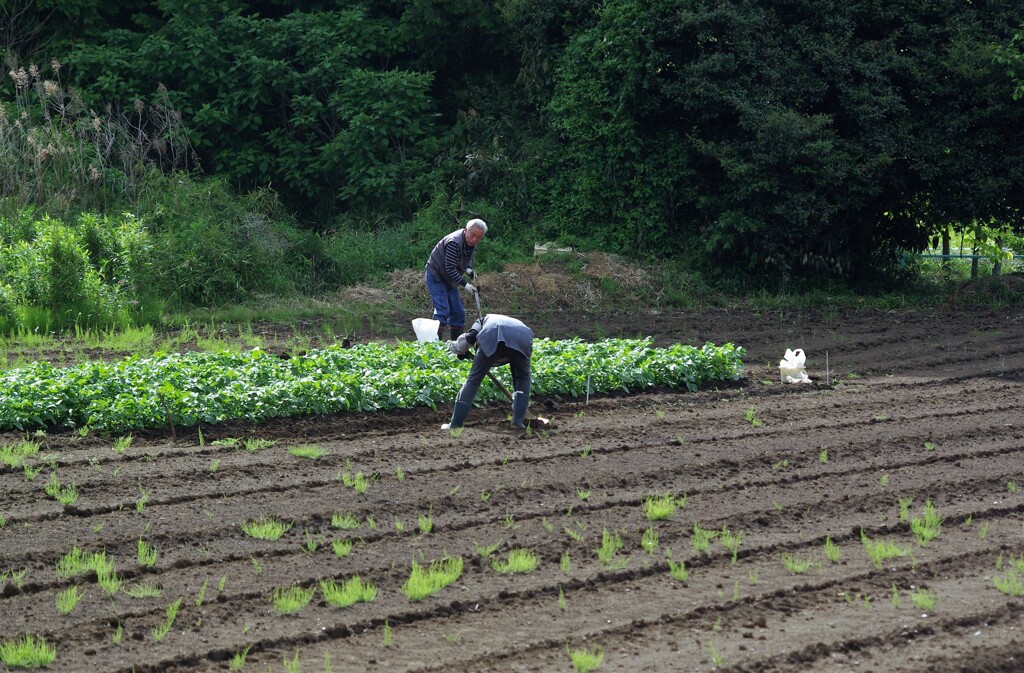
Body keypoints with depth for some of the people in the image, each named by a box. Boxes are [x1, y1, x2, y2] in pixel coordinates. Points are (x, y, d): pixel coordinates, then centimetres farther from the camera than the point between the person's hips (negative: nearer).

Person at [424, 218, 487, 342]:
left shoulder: (471, 243, -1)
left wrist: (469, 269, -7)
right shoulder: (454, 242, -29)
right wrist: (465, 284, -28)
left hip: (450, 280, 9)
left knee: (458, 312, 6)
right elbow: (450, 268, -28)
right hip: (436, 277, -9)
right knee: (442, 310, -19)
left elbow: (468, 259, 16)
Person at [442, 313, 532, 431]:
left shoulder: (484, 320, 38)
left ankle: (455, 424, 11)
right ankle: (518, 420, 17)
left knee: (473, 379, 10)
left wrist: (463, 353, 36)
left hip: (492, 337, -2)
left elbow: (467, 339, 13)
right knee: (523, 378, 27)